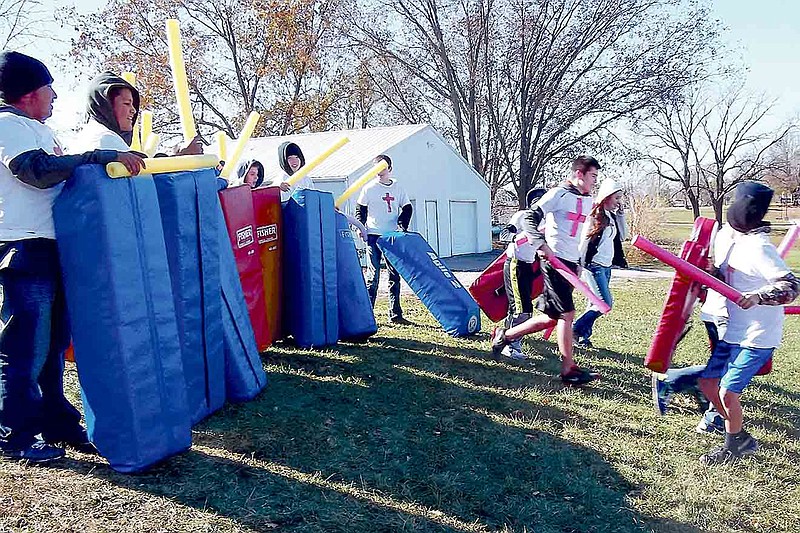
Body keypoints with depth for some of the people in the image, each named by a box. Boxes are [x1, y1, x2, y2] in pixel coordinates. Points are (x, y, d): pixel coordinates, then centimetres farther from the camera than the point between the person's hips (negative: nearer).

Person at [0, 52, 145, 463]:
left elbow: (59, 173, 26)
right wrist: (100, 157, -25)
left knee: (53, 343, 14)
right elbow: (38, 170, -22)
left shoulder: (38, 129, 22)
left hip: (51, 248, 10)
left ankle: (57, 421, 25)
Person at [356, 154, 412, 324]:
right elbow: (360, 209, 3)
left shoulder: (397, 188, 9)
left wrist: (402, 225, -2)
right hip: (373, 236, -3)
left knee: (394, 274, 6)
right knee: (373, 275, -5)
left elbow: (407, 208, 13)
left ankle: (395, 314, 12)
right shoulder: (369, 188, 1)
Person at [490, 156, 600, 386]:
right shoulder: (559, 194, -8)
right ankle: (569, 369, 1)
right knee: (566, 313, -7)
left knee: (551, 317, 7)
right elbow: (530, 218, -13)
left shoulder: (588, 201, 16)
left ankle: (505, 335, 21)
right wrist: (543, 245, -22)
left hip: (572, 263, 8)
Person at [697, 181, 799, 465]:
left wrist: (757, 296, -41)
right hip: (733, 333, 9)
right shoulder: (739, 242, 8)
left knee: (727, 392, -6)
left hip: (757, 337, -9)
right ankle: (742, 439, 27)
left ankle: (734, 446, 18)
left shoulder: (759, 248, -21)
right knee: (707, 383, 11)